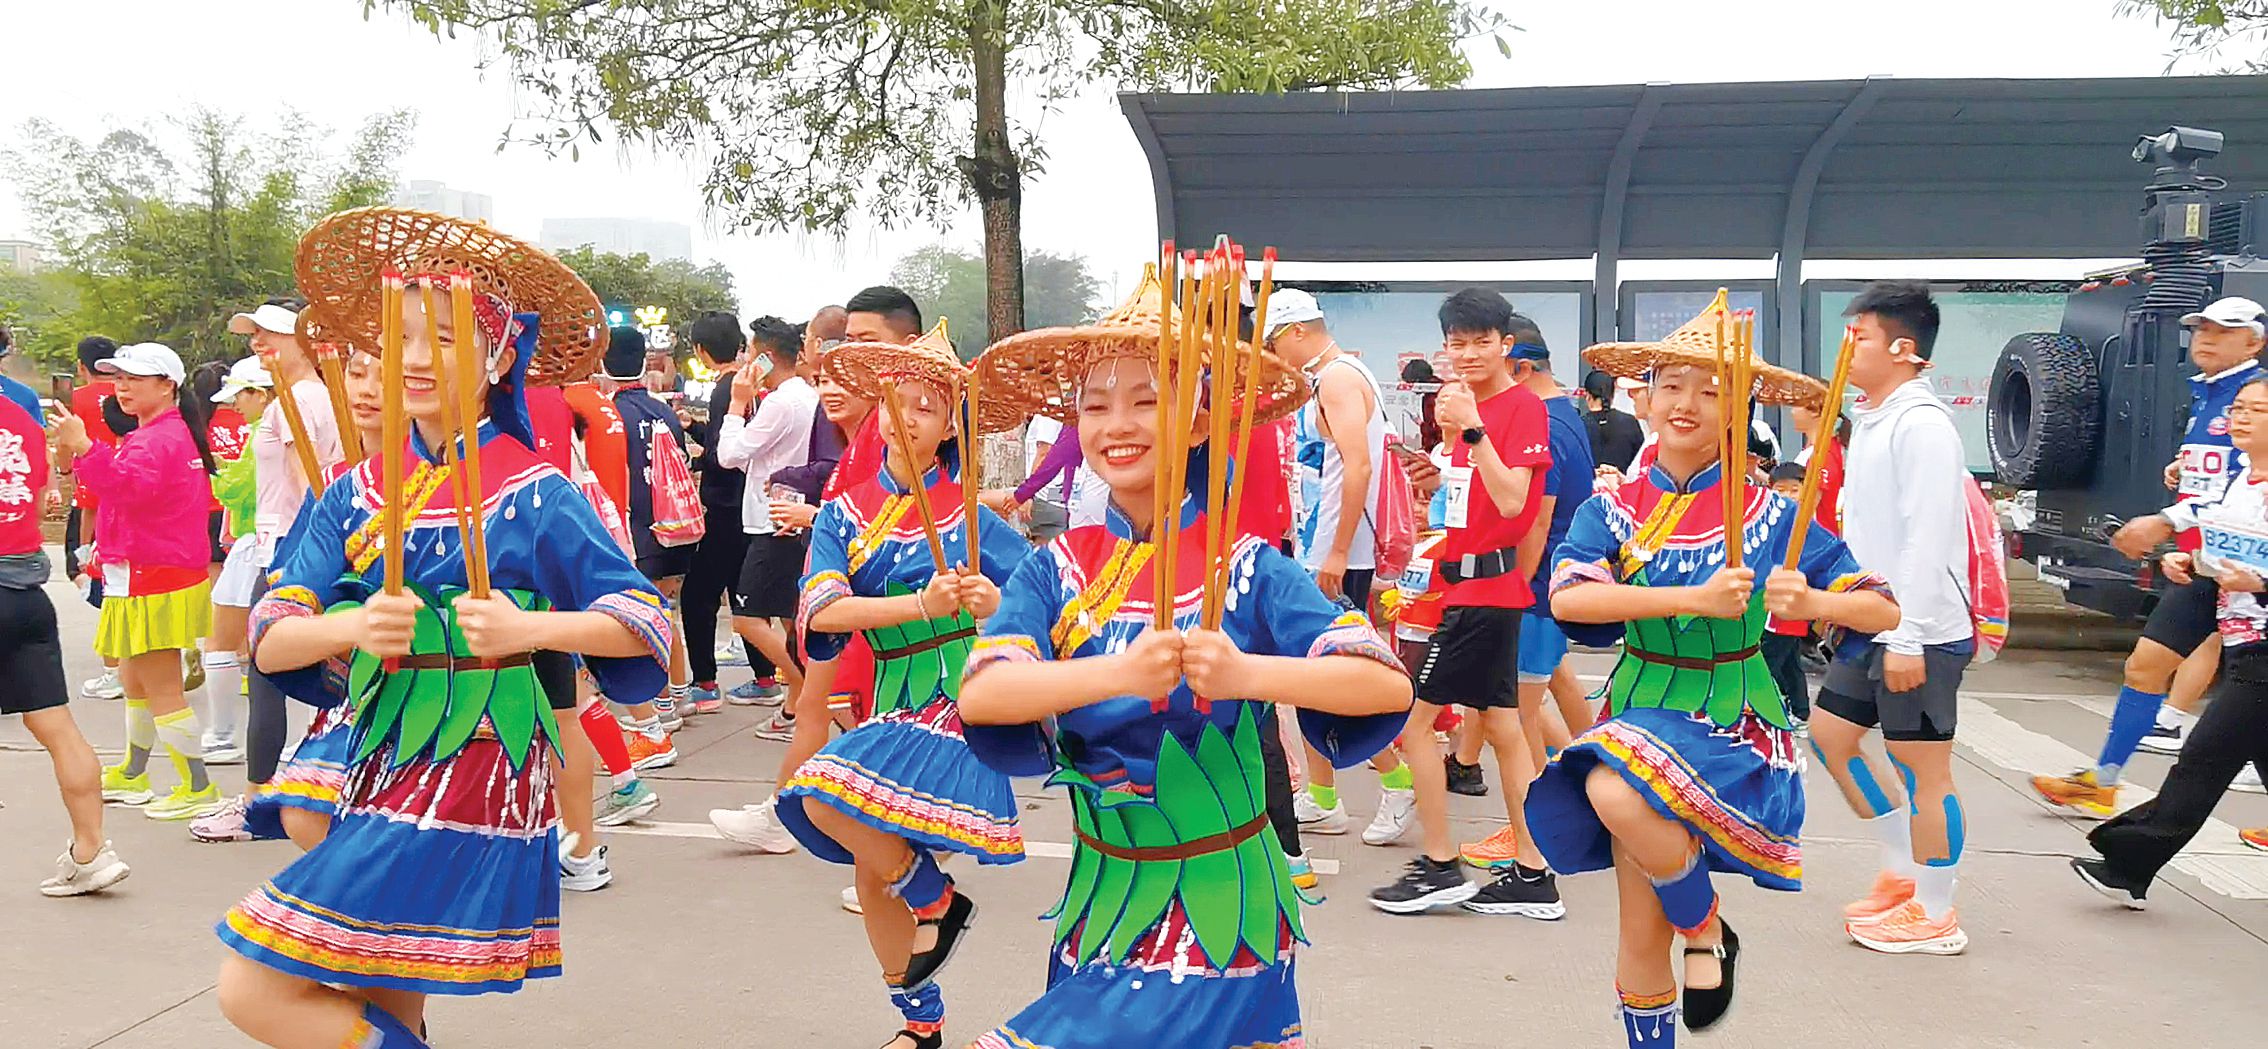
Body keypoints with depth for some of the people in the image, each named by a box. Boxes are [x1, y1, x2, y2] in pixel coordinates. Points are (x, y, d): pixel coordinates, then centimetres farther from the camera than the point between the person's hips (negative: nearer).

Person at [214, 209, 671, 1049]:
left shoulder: (535, 493, -7)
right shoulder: (357, 491, 7)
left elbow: (645, 622, -8)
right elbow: (271, 642, 1)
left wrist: (531, 627, -23)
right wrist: (353, 628, -19)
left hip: (472, 783, -6)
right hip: (377, 766, 6)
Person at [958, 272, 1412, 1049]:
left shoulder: (1247, 568, -8)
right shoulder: (1058, 570, -2)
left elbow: (1389, 685, -18)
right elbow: (979, 695, -19)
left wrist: (1247, 674, -33)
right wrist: (1122, 671, -34)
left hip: (1221, 917, -2)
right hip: (1103, 901, 2)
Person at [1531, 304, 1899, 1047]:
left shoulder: (1770, 516, -5)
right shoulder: (1613, 510, 0)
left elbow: (1883, 610, -5)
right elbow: (1566, 597, -19)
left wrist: (1812, 602, -26)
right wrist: (1694, 599, -28)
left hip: (1731, 727, -3)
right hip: (1639, 712, 3)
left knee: (1616, 790, -33)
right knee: (1641, 940, 3)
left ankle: (1708, 931, -5)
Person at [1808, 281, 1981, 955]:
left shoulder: (1922, 424, -17)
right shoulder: (1871, 420, 14)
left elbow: (1927, 538, -22)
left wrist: (1908, 639, -24)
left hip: (1922, 633, -10)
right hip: (1876, 624, 10)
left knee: (1922, 768, -1)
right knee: (1829, 733, 16)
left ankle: (1935, 917, 13)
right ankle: (1901, 873, 28)